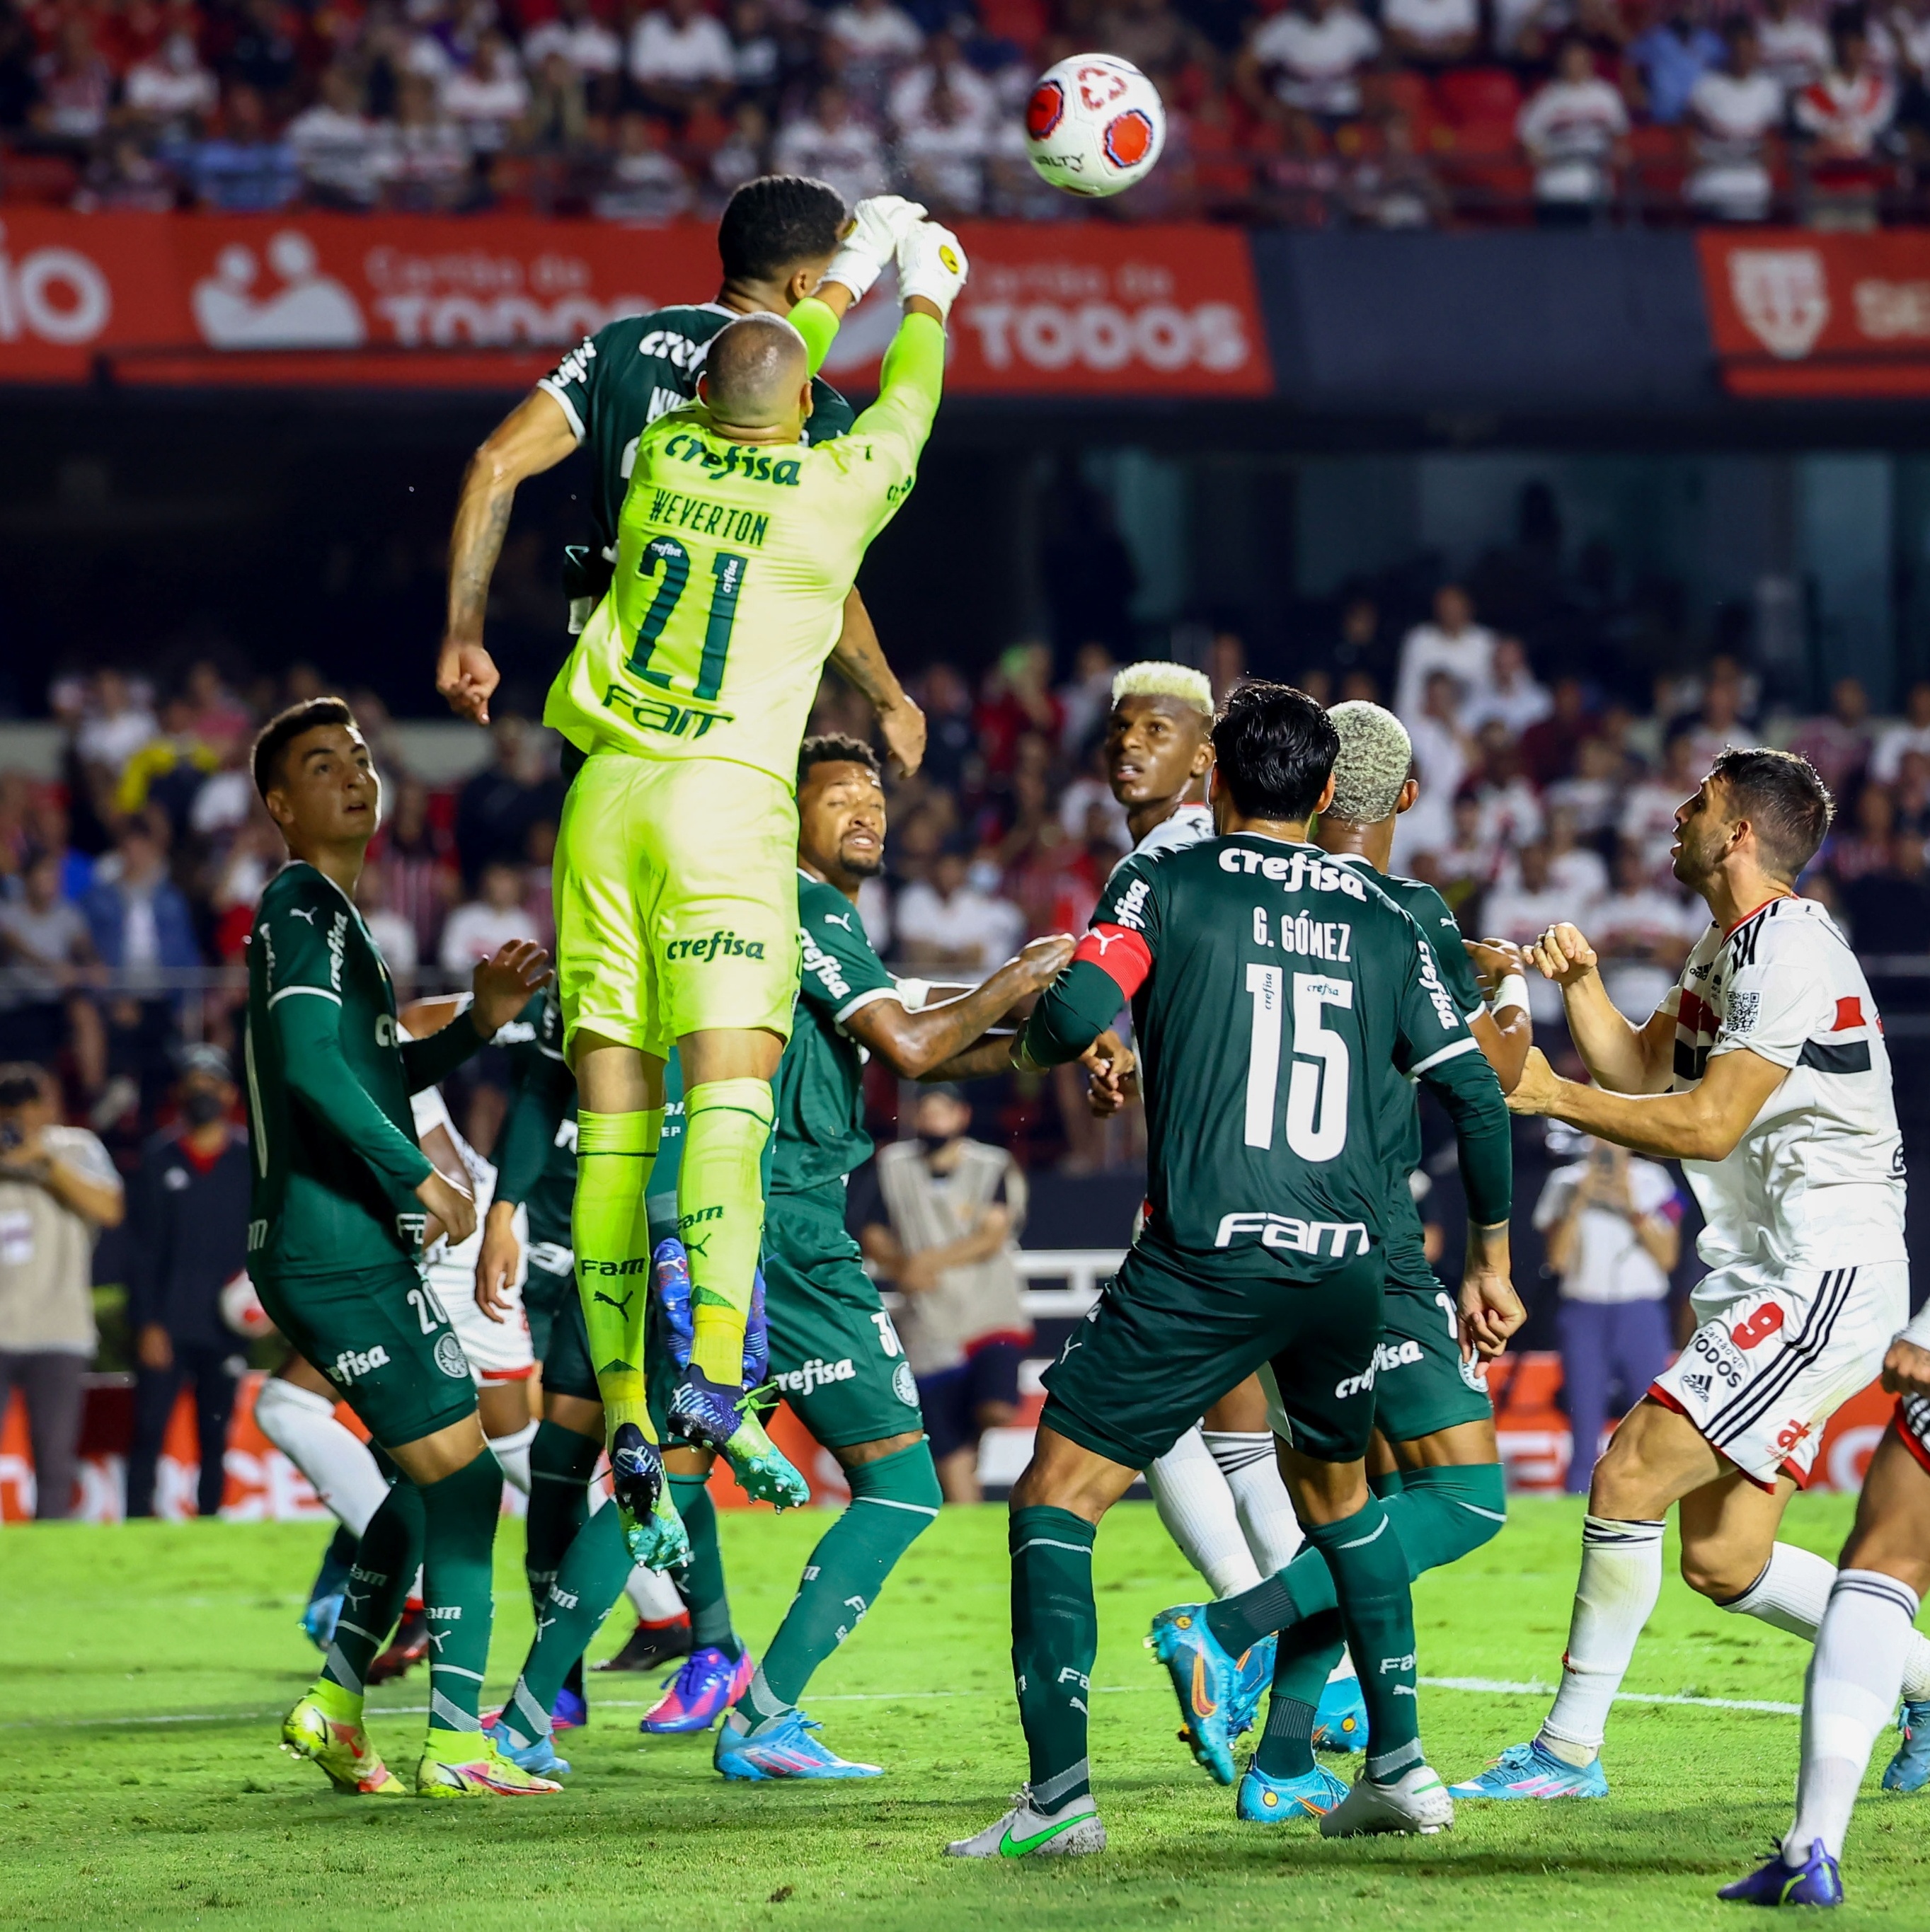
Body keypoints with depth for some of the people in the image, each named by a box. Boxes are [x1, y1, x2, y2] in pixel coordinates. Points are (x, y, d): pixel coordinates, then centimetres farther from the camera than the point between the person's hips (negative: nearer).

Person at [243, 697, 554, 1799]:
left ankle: (336, 1702, 21)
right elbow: (311, 1064, -23)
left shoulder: (335, 916, 20)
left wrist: (480, 1023, 14)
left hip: (356, 1250, 10)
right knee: (463, 1477, -11)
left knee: (435, 1478, 16)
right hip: (340, 1252, -10)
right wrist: (422, 1179, -19)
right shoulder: (301, 907, -11)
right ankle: (455, 1744, -11)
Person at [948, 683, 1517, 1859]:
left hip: (1205, 1259, -5)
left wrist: (1042, 1044, 15)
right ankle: (1402, 1768, 27)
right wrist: (1491, 1261, 25)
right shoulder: (1382, 921, 15)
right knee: (1339, 1492, 28)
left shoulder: (1166, 883, 3)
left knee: (1058, 1498, 2)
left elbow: (1073, 1015, -10)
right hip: (1348, 1263, 5)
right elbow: (1475, 1092, 14)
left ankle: (1060, 1795, -9)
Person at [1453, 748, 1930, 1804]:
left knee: (1629, 1477, -14)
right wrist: (1581, 982, 3)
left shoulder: (1789, 953, -15)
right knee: (1722, 1563, 7)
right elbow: (1638, 1065, 20)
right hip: (1765, 1287, 10)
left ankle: (1568, 1748, -7)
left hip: (1823, 1281, -10)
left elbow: (1707, 1124, -20)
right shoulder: (1727, 952, 17)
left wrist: (1550, 1094, -16)